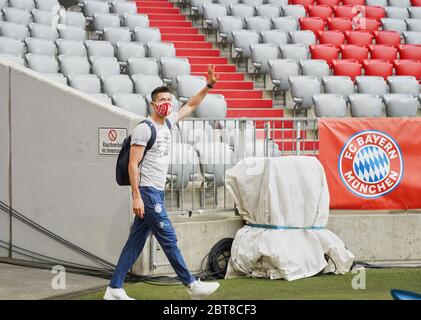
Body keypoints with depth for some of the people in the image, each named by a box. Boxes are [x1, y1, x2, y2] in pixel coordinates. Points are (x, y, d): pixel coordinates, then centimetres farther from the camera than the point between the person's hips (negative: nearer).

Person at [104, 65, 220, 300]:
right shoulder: (144, 129, -11)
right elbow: (133, 164, -14)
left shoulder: (168, 122, 14)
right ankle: (192, 285, 0)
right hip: (147, 192, -9)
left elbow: (190, 106, 30)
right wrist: (136, 197, -20)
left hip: (158, 192, 9)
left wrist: (209, 86, 20)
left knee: (136, 241, 7)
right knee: (169, 239, -5)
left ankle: (114, 289, 9)